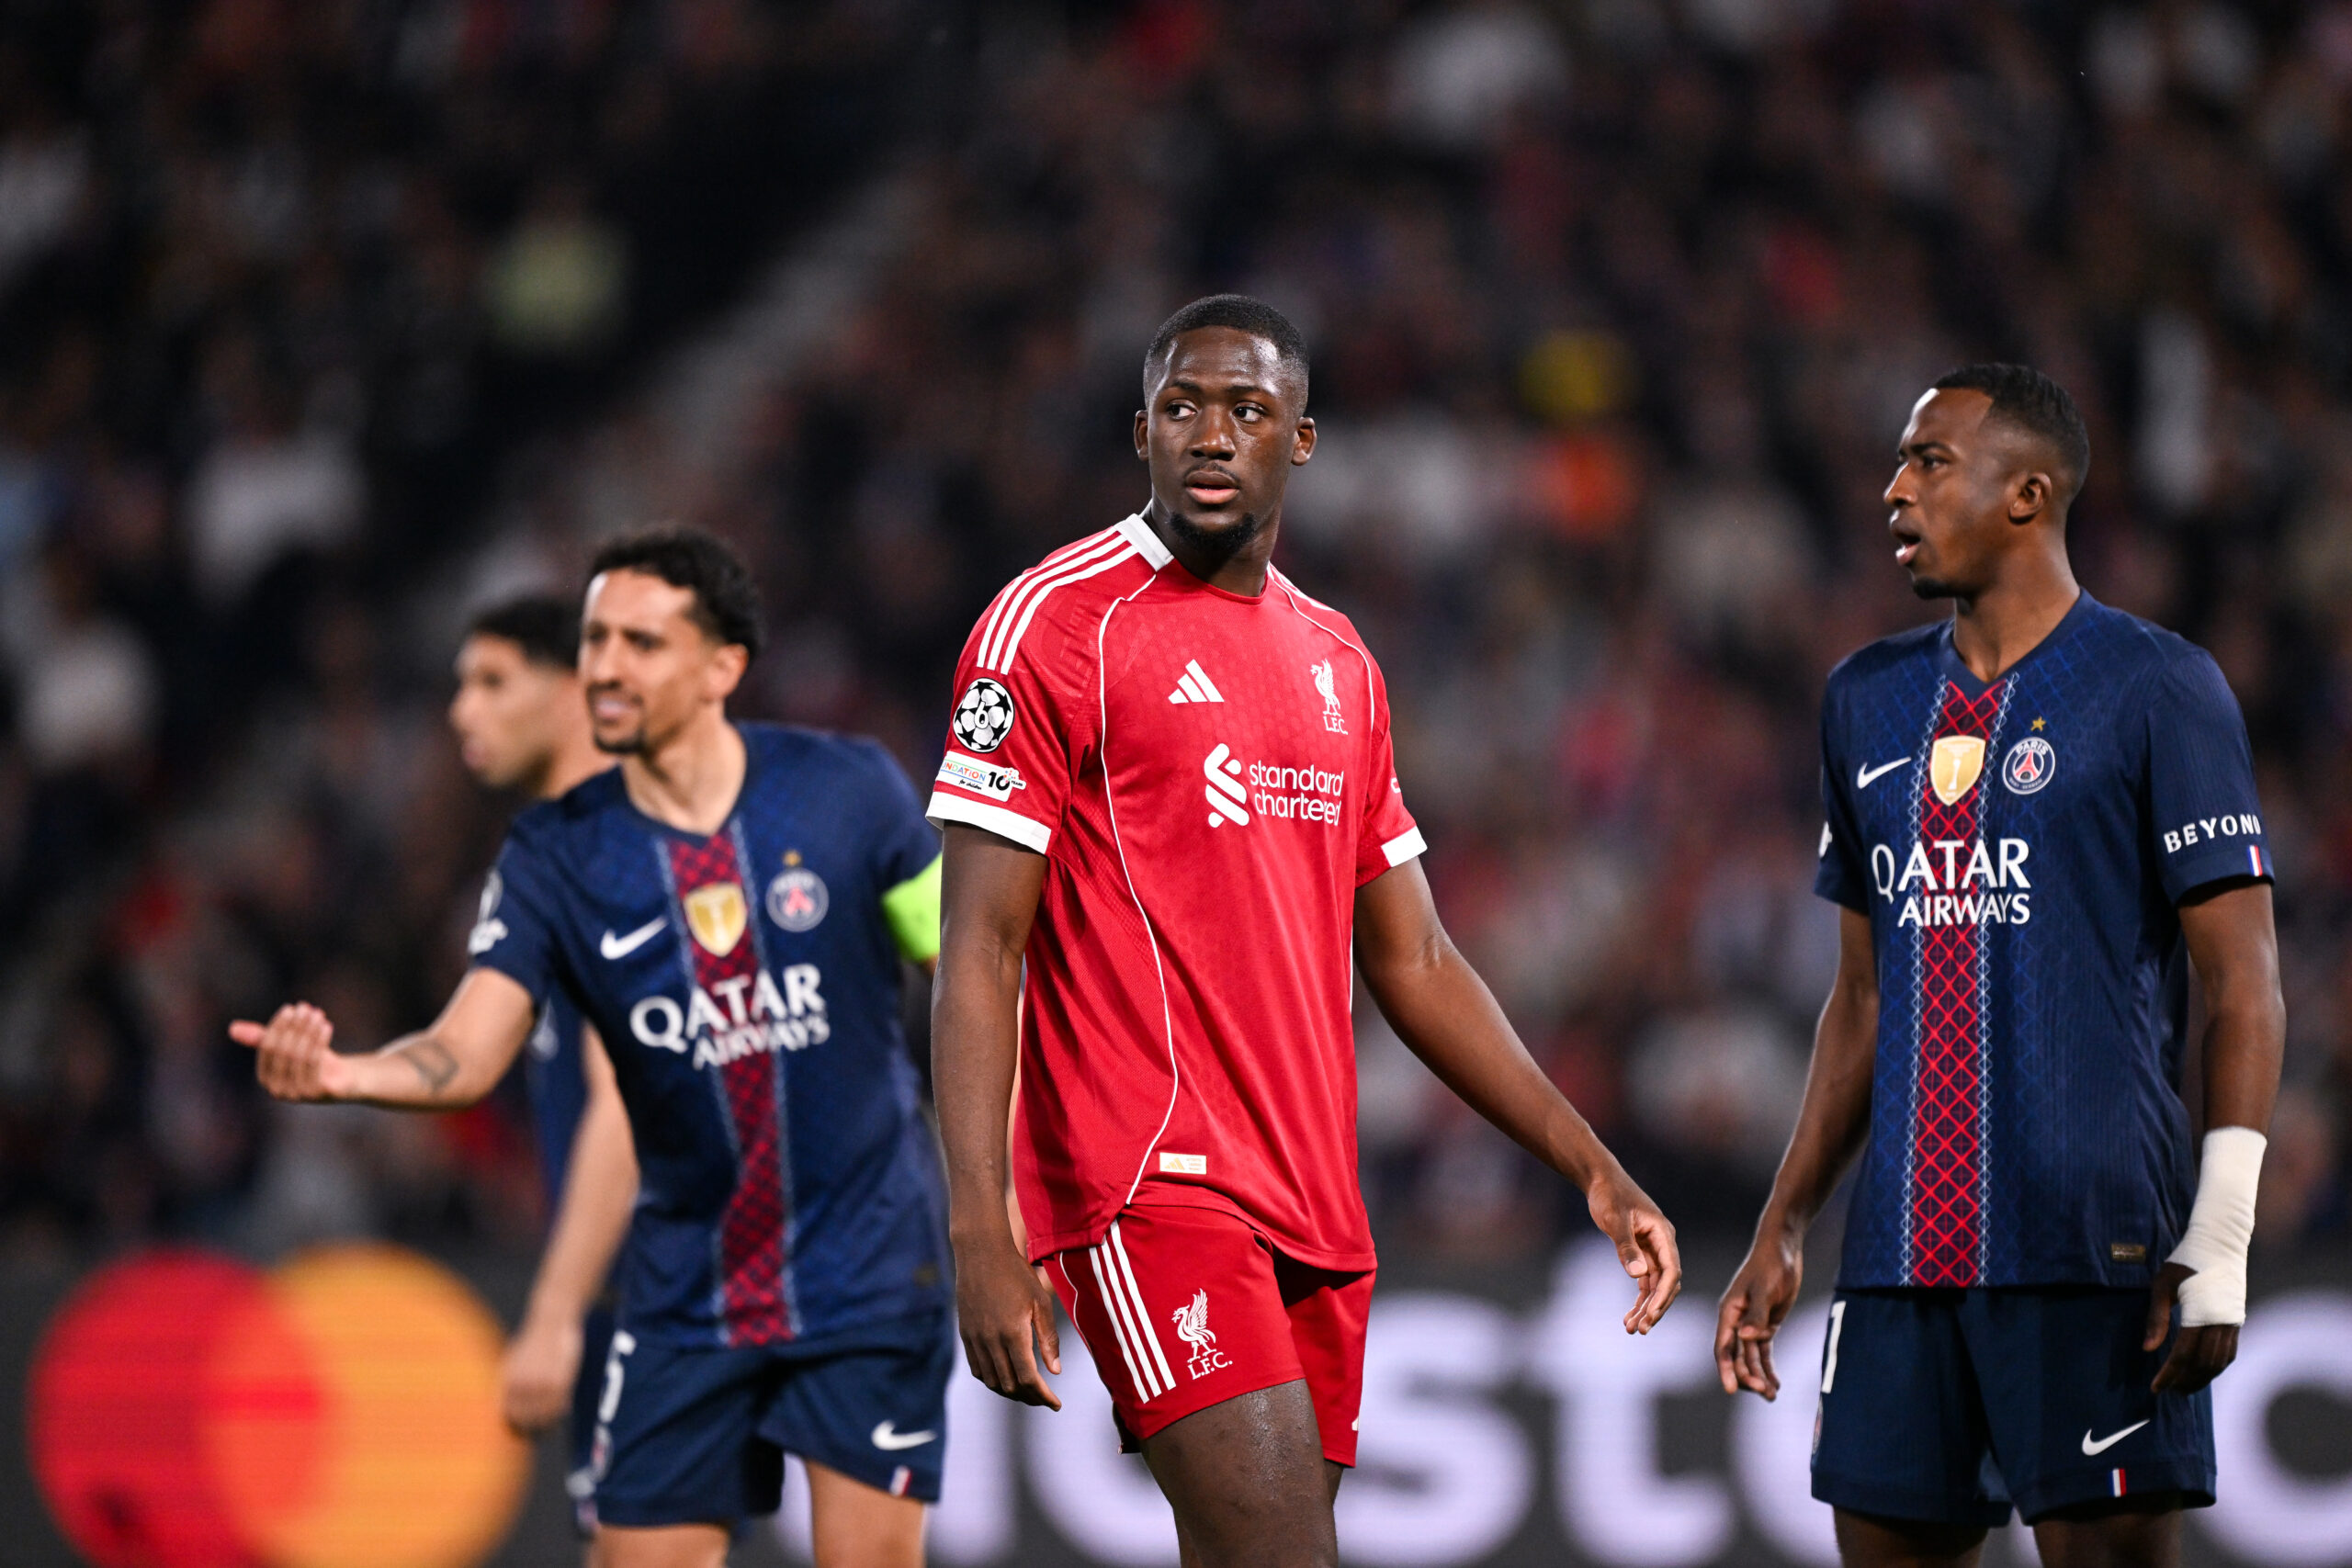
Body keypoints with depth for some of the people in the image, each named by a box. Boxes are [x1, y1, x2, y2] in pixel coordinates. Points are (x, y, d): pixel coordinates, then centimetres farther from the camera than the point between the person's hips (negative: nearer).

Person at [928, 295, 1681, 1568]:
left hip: (1313, 1208, 7)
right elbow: (980, 950, -8)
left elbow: (1411, 962, 23)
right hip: (1149, 1183, -7)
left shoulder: (1337, 662, 18)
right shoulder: (1059, 620, -4)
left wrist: (1592, 1168, 17)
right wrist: (979, 1238, -17)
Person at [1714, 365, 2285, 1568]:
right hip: (1903, 1254, 6)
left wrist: (2218, 1242, -15)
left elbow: (2242, 984, -6)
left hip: (2094, 1250, -6)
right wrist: (1781, 1229, 17)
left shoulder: (2158, 690, -3)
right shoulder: (1869, 701, 16)